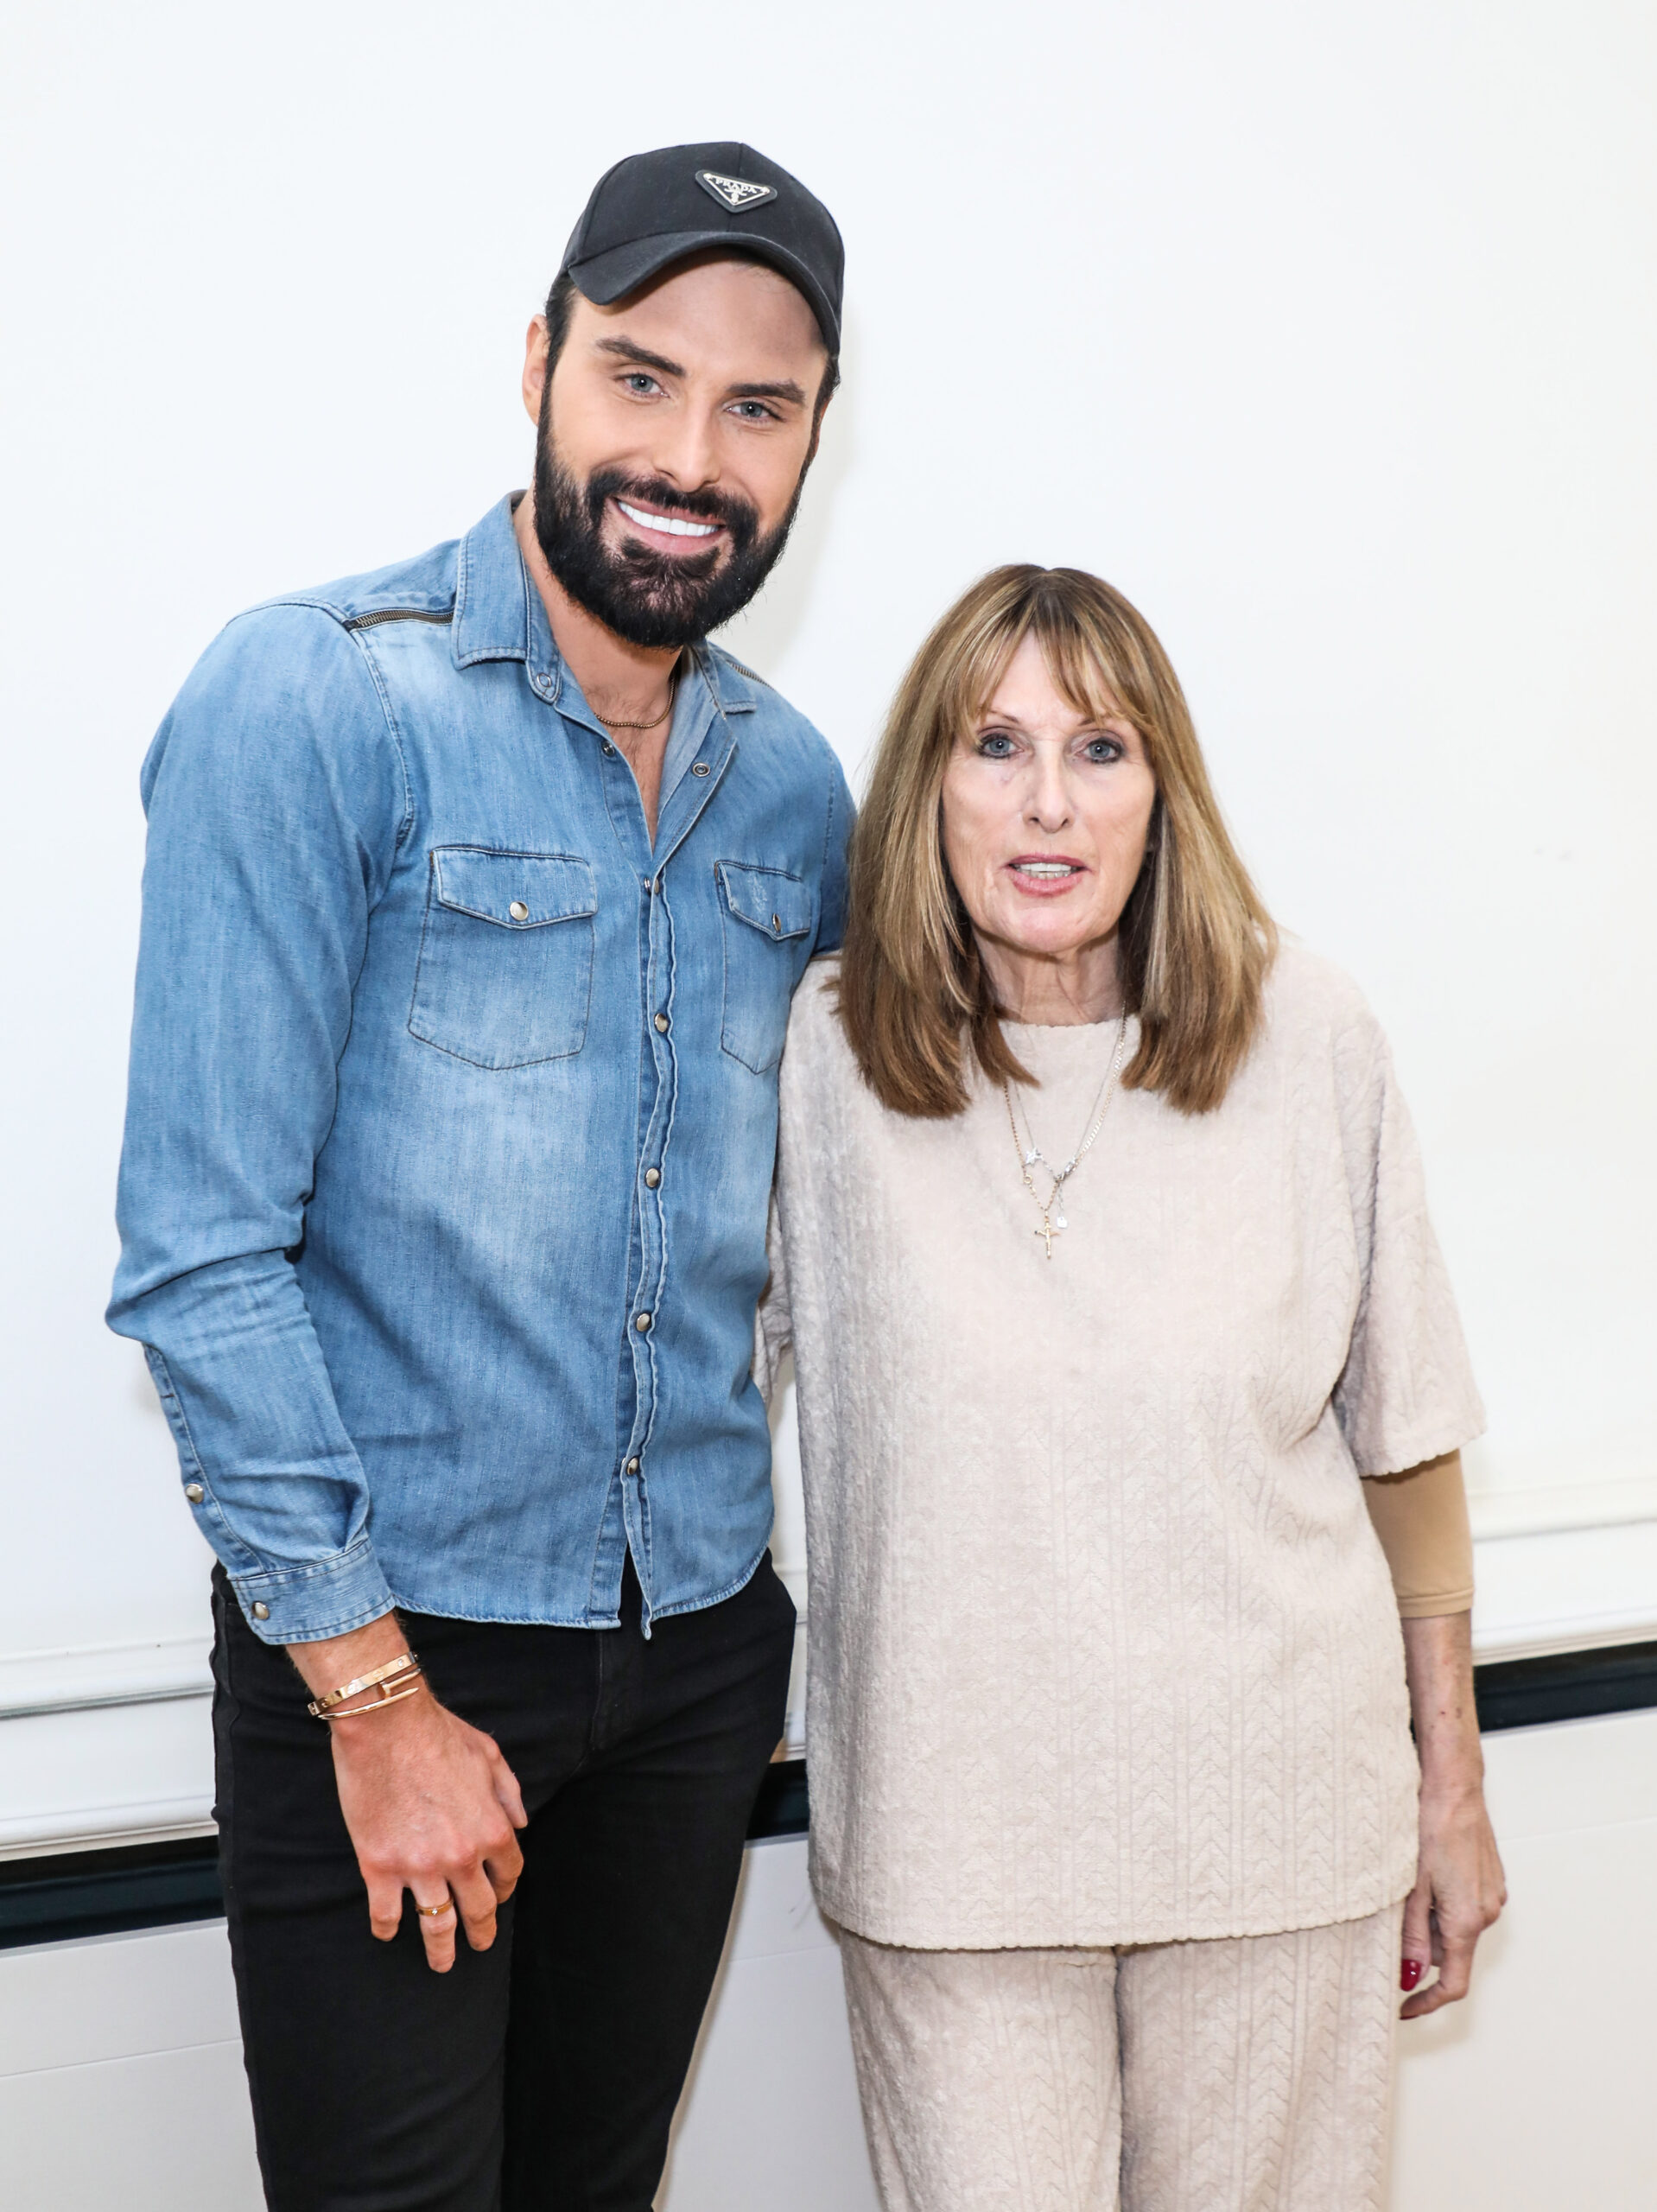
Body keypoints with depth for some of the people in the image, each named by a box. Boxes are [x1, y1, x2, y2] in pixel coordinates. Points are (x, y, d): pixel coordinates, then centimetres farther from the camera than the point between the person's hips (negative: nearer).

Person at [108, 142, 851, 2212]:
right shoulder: (311, 703, -13)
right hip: (383, 1637, -5)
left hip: (701, 1641, 6)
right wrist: (373, 1686, -16)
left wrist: (745, 1610, 12)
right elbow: (201, 1247, -15)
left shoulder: (795, 786, 5)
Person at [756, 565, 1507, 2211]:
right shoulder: (828, 1051, -6)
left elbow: (1404, 1435, 3)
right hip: (951, 1841, 0)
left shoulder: (1306, 1040, -5)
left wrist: (1451, 1785, 8)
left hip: (1276, 1826, 1)